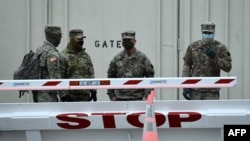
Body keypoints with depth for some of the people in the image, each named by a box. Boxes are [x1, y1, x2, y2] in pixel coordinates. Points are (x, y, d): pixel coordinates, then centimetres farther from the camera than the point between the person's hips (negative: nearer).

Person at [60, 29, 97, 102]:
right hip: (70, 95, -6)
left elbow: (91, 74, 17)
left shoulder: (86, 56, 14)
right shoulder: (63, 56, -7)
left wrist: (93, 91, 11)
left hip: (85, 95, 6)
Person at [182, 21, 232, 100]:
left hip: (211, 91, -2)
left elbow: (228, 67, -10)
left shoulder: (220, 48, -3)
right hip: (195, 90, 2)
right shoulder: (193, 46, 4)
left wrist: (214, 57, -24)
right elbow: (187, 65, 5)